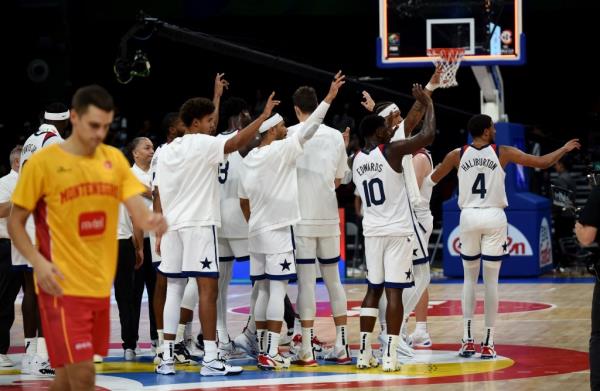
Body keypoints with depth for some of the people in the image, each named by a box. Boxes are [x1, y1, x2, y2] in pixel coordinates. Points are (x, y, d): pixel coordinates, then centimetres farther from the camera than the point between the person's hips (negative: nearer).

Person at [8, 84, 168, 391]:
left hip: (100, 285, 6)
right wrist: (38, 261, -19)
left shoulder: (114, 159, 7)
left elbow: (137, 208, -1)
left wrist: (150, 220, -26)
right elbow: (15, 222, -3)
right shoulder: (43, 162, -8)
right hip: (62, 285, -6)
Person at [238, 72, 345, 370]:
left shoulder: (250, 158, 11)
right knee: (278, 289, -8)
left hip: (256, 231, 7)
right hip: (279, 230, -7)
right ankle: (271, 354, -12)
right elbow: (308, 129, -12)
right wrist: (329, 97, -9)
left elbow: (243, 200, 17)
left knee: (263, 290, 10)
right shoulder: (281, 150, -10)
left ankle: (263, 350, 10)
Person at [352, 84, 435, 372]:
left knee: (373, 289, 12)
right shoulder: (392, 151, -12)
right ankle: (390, 356, -9)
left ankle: (365, 353, 8)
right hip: (397, 231, -6)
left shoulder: (355, 160, 5)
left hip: (372, 231, 6)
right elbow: (428, 135, -15)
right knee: (394, 291, -5)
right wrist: (428, 104, -1)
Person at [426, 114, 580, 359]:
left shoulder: (457, 155, 3)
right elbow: (543, 163, 1)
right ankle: (488, 343, 1)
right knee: (491, 280, 3)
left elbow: (431, 180, 16)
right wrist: (565, 149, 19)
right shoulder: (503, 153, -2)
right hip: (494, 218, -2)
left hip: (469, 217, 2)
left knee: (470, 278, 13)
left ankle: (467, 339, 4)